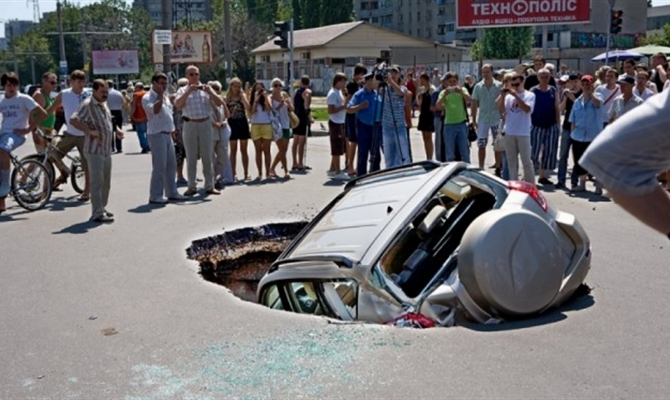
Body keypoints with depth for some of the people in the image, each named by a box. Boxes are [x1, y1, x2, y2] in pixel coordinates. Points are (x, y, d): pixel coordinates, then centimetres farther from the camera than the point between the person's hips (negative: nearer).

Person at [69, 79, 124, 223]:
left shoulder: (104, 104, 13)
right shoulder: (88, 105, -15)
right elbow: (73, 120, -25)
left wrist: (116, 130, 12)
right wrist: (89, 131, -26)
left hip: (107, 149, 9)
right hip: (95, 150, -9)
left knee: (106, 182, 16)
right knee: (97, 182, -6)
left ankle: (102, 208, 29)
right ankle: (97, 214, -2)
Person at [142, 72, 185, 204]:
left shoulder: (165, 96, 16)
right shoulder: (147, 97, -10)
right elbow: (155, 110, -28)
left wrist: (172, 130, 21)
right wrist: (160, 94, -18)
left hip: (167, 134, 9)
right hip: (157, 134, -9)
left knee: (171, 165, 11)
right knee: (159, 166, -8)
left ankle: (171, 192, 19)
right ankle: (155, 196, -2)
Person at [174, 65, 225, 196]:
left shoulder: (206, 89, 8)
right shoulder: (183, 90, 5)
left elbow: (219, 103, 0)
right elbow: (177, 105, -13)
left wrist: (210, 92, -14)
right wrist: (188, 91, -20)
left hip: (205, 124, 1)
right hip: (190, 125, -1)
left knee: (207, 156, 5)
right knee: (191, 158, 5)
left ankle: (209, 186, 11)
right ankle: (191, 187, 11)